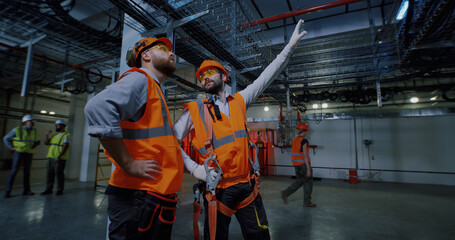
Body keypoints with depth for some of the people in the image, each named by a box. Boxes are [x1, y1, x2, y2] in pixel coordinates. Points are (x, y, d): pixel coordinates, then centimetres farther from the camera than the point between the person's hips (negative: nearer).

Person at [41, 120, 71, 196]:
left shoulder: (66, 135, -6)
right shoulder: (55, 135, 19)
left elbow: (65, 147, -15)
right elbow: (46, 143, 15)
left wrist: (58, 157, -21)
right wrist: (47, 135, 2)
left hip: (60, 159, -7)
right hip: (51, 157, 7)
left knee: (59, 173, -3)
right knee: (49, 173, 8)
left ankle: (60, 190, 6)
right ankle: (49, 189, 17)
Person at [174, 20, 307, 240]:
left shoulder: (239, 101, 7)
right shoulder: (194, 110, -2)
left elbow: (267, 76, 7)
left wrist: (290, 45, 7)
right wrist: (193, 168, -14)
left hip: (247, 185, 4)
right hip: (217, 188, -3)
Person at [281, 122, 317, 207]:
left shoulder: (294, 140, 8)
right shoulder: (304, 141, -16)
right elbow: (305, 155, -20)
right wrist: (308, 169, -18)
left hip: (296, 164, 8)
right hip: (304, 164, -8)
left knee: (300, 181, 18)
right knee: (308, 182, 8)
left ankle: (285, 193, 7)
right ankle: (307, 202, 19)